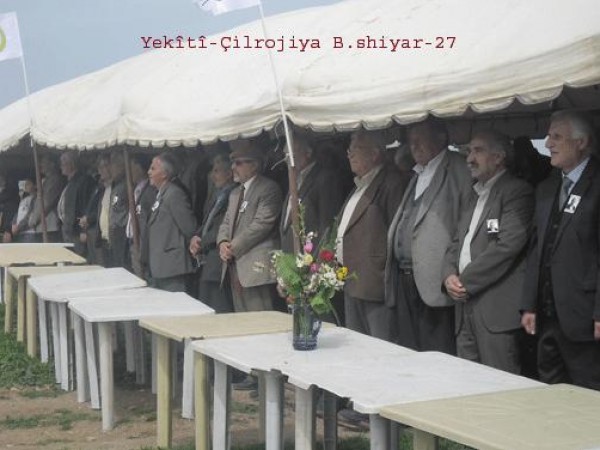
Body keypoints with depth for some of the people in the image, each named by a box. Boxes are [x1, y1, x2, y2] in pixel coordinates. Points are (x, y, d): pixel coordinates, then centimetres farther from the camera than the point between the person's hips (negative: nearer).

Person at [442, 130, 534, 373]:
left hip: (496, 308, -8)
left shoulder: (517, 191, -5)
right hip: (466, 305, 8)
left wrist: (466, 281, -12)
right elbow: (457, 244, 21)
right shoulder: (474, 196, 22)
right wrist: (449, 275, 0)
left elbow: (508, 244, -16)